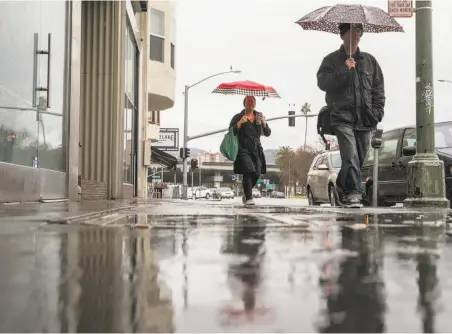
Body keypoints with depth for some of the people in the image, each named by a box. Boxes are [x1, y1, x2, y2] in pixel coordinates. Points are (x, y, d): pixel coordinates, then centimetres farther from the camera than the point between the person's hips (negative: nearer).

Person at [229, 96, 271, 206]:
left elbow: (267, 133, 10)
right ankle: (248, 198, -16)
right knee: (248, 172, -19)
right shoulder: (238, 117, 3)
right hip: (243, 149, -4)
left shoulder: (259, 116, 13)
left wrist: (264, 123, -8)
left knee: (257, 174, 2)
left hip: (256, 149, 4)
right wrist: (240, 123, -18)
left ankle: (246, 193, 27)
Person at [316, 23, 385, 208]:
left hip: (365, 120, 4)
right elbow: (322, 82, -7)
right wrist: (344, 71, -15)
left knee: (359, 158, 7)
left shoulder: (369, 60, 16)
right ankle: (353, 193, -18)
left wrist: (377, 112, 3)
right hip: (343, 117, -4)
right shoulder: (332, 60, 7)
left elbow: (379, 89, 15)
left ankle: (342, 187, 26)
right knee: (351, 156, -19)